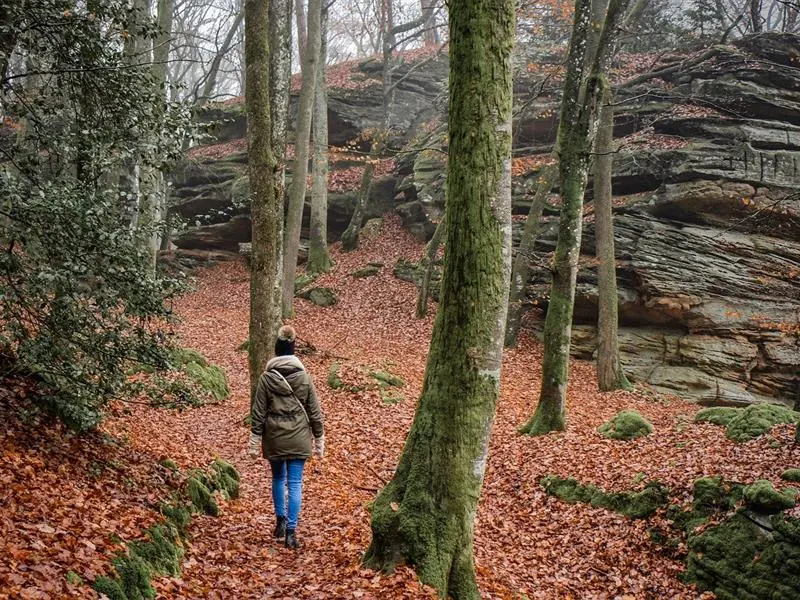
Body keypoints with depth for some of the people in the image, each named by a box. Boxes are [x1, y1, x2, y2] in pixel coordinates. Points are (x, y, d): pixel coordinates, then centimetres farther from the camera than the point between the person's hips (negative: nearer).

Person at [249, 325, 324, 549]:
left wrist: (255, 441, 4)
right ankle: (291, 531, -2)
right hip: (298, 438, 0)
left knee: (278, 478, 21)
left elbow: (258, 412, -4)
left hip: (274, 438, 1)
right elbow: (314, 411, 0)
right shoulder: (304, 376, -5)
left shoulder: (267, 378, -6)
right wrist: (319, 439, 9)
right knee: (295, 483, 1)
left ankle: (281, 520, 26)